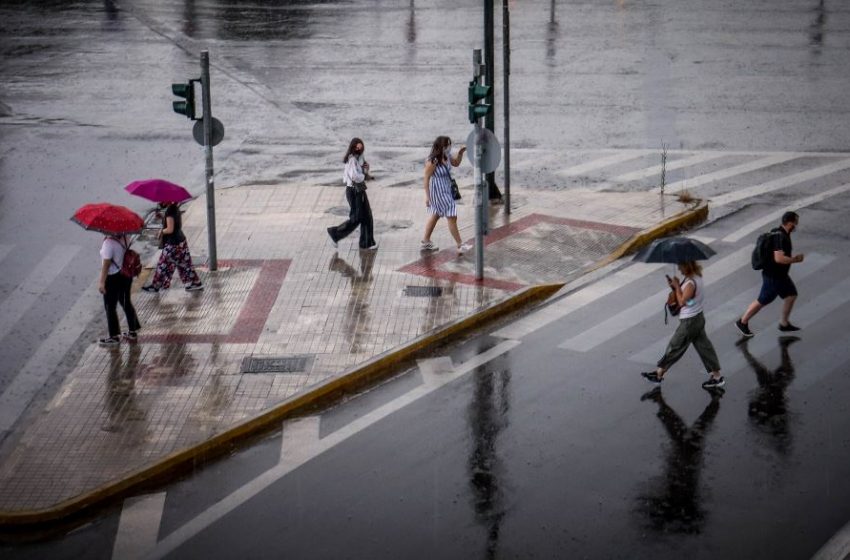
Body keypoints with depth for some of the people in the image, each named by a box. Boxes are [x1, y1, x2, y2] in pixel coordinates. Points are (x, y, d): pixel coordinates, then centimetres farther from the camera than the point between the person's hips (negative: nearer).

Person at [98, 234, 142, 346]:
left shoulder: (109, 242, -25)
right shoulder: (124, 238, -2)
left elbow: (106, 264, -23)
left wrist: (101, 282, -17)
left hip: (113, 278, -8)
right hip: (126, 276, 8)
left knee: (110, 307, 7)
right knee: (126, 303, 20)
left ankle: (114, 337, 15)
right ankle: (133, 332, 30)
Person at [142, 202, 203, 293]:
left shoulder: (169, 212, -22)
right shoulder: (175, 208, 5)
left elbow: (170, 229, -23)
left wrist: (161, 231, -5)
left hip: (172, 244, -9)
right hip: (181, 241, 9)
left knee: (163, 265, 5)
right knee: (185, 264, 15)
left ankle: (155, 286, 17)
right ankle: (195, 283, 18)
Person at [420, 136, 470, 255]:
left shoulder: (447, 156, -2)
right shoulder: (432, 162, -26)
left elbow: (456, 163, 17)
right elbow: (426, 178, -19)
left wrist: (460, 153, -1)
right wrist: (427, 196, -17)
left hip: (447, 190, 10)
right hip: (438, 193, -10)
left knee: (435, 215, 21)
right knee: (452, 217, -5)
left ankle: (425, 242, 35)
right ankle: (460, 246, 4)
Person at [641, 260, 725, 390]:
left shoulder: (691, 283, -26)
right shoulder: (696, 277, 3)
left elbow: (682, 301, -24)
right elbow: (684, 296, 10)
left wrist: (677, 286, -18)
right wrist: (675, 286, -5)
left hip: (689, 322, -9)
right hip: (698, 318, 9)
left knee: (675, 347, 5)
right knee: (703, 346, 14)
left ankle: (659, 373, 18)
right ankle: (716, 376, 18)